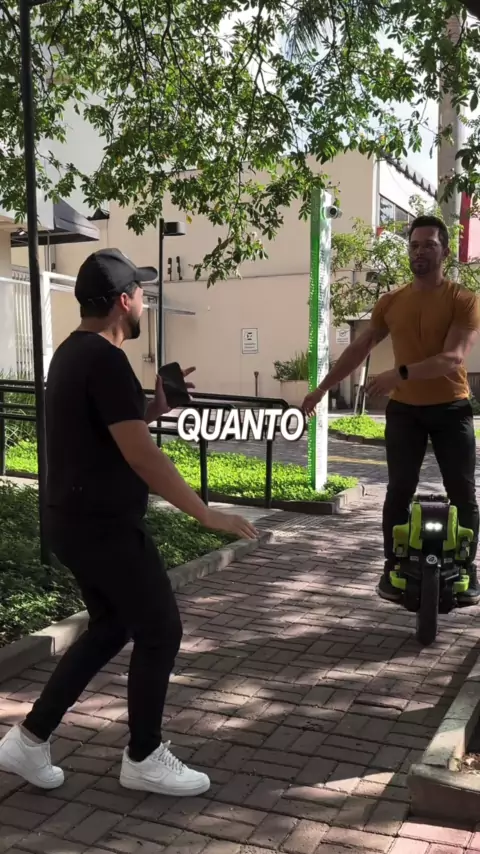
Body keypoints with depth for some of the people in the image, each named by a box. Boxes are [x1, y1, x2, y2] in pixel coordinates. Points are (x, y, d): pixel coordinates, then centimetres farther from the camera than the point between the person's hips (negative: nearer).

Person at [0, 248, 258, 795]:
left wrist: (155, 408, 12)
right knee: (159, 631, 3)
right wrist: (206, 514, -21)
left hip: (75, 520, 10)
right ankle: (143, 760, 20)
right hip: (104, 526, -10)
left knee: (110, 628, 20)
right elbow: (141, 455, -26)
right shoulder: (105, 360, -20)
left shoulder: (73, 352, 12)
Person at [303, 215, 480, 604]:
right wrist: (322, 389, 7)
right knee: (399, 491, 2)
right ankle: (393, 568, 10)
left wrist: (401, 373, -32)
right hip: (404, 410, 3)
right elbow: (359, 349, 9)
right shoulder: (390, 302, 4)